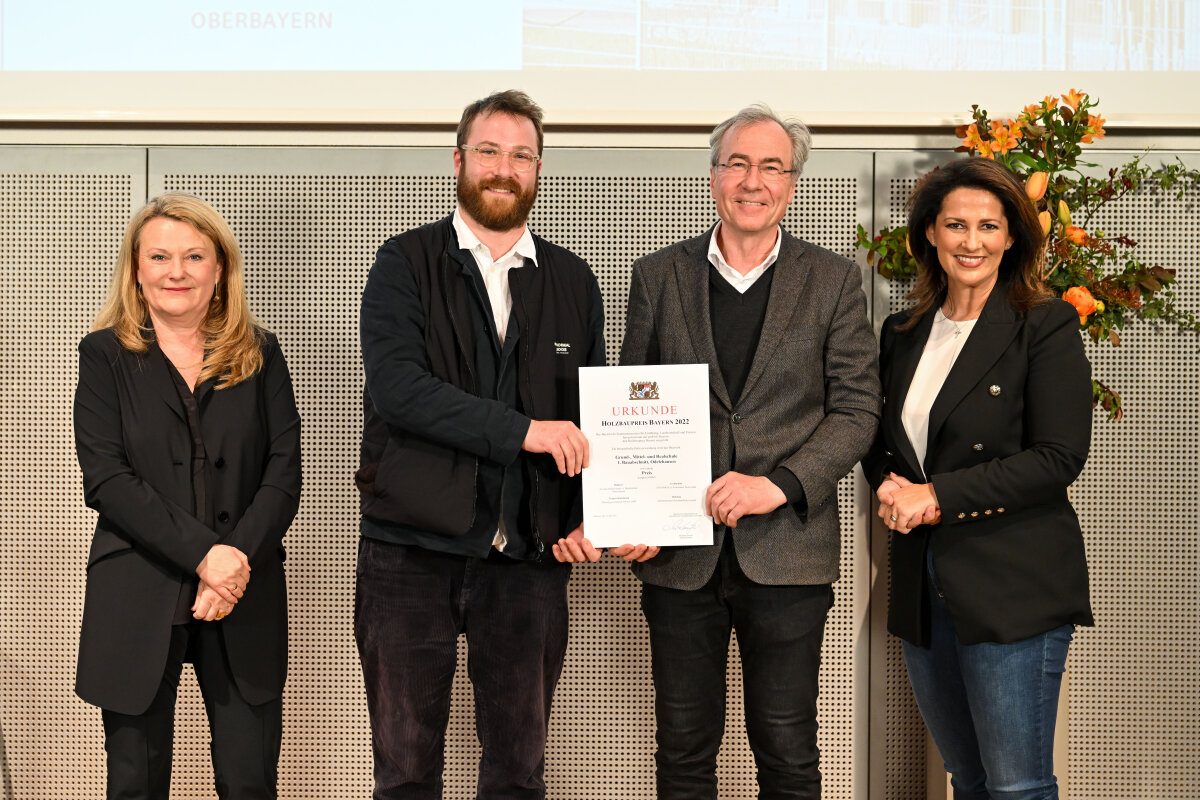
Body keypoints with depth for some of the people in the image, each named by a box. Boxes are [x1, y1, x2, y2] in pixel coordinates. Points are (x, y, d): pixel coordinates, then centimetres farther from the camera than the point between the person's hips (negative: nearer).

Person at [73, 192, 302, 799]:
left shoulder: (259, 354, 9)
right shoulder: (105, 354, 4)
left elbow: (285, 471, 2)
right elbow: (106, 478, -7)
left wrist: (239, 557, -14)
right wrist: (203, 553, -17)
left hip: (245, 597, 1)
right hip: (137, 601, -1)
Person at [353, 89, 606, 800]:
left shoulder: (574, 282, 12)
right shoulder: (405, 265, 2)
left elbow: (592, 414, 13)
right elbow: (396, 386, -14)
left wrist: (587, 517, -5)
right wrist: (521, 430, -20)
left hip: (528, 556, 2)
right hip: (411, 553, -2)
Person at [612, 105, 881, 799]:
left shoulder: (834, 281, 4)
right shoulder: (659, 276, 8)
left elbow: (857, 409, 0)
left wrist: (778, 485, -15)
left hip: (788, 551, -1)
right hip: (679, 551, 1)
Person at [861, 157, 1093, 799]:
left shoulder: (1046, 327, -4)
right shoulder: (903, 333, 13)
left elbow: (1059, 457, -12)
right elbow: (882, 440, 20)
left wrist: (938, 497, -15)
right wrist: (890, 488, -3)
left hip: (1015, 584, -5)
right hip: (923, 584, 6)